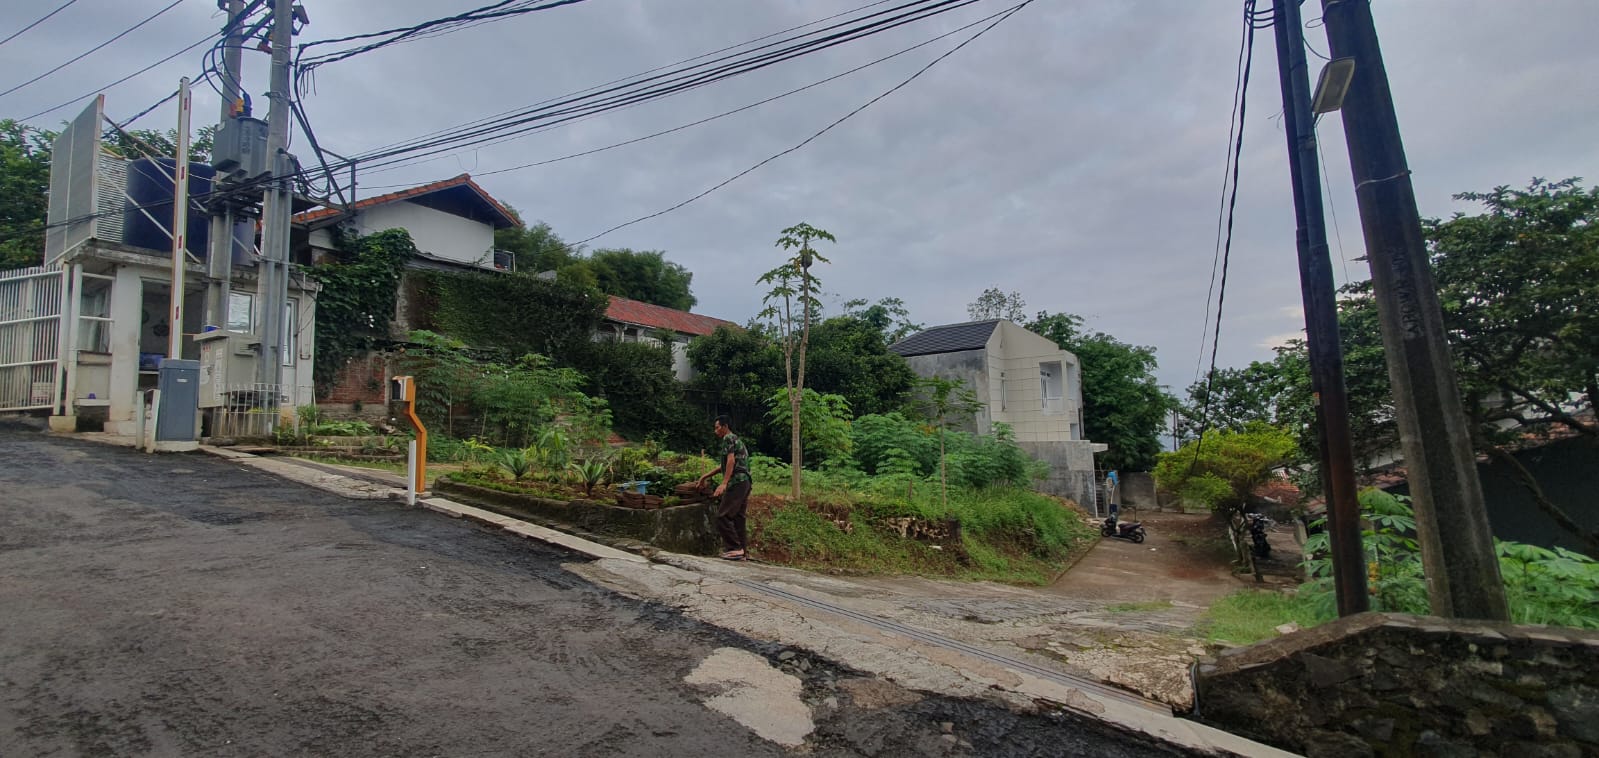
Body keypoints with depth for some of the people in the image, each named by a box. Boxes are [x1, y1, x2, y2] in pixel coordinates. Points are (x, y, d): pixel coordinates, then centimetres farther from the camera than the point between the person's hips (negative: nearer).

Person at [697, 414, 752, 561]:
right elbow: (723, 466, 33)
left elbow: (731, 461, -16)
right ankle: (743, 551, 10)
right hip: (744, 483, 10)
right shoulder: (737, 440, 27)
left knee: (722, 516, -8)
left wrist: (724, 483, -23)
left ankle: (735, 548, -9)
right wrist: (705, 476, 37)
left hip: (736, 483, -10)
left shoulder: (728, 438, -2)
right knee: (738, 517, 10)